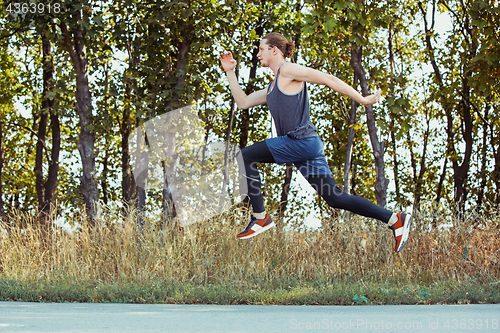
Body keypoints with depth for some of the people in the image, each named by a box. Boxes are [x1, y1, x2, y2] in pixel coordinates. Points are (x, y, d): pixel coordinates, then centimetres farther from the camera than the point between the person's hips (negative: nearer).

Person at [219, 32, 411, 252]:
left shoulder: (288, 70, -1)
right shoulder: (272, 88, 28)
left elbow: (328, 79, -5)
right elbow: (243, 103, 30)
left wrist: (362, 100, -8)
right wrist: (230, 72, 26)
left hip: (302, 141, -9)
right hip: (302, 146, 9)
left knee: (245, 156, -9)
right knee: (335, 197, 4)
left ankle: (260, 218, -9)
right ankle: (395, 220, 4)